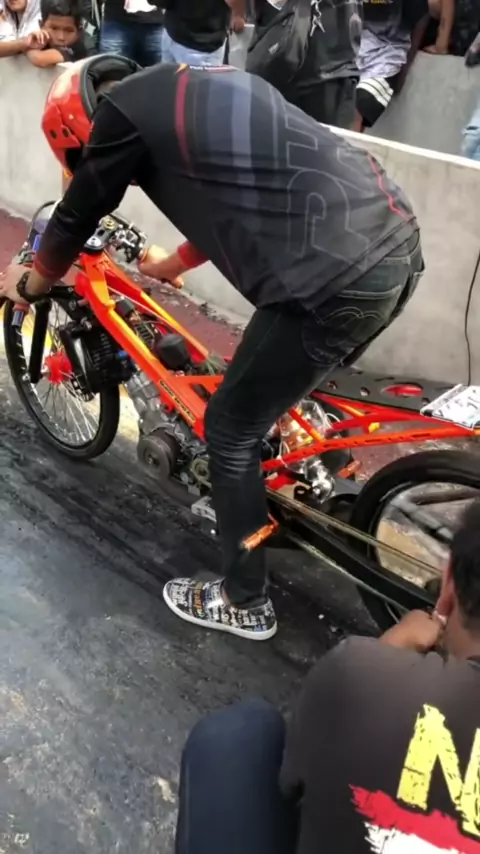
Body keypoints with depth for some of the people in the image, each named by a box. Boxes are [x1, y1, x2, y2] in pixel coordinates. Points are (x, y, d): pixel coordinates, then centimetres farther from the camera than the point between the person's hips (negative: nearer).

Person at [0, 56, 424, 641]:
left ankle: (245, 603, 25)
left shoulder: (124, 110, 0)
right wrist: (169, 267, 51)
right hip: (399, 247, 9)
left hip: (333, 283, -9)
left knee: (231, 431, 9)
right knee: (278, 392, 29)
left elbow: (75, 216, 13)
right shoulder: (206, 87, 24)